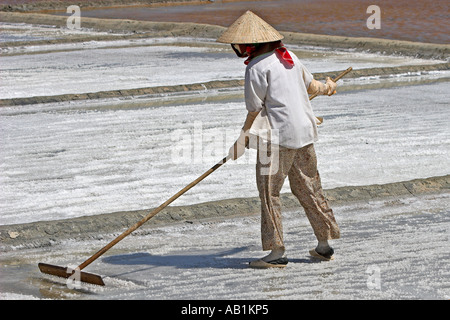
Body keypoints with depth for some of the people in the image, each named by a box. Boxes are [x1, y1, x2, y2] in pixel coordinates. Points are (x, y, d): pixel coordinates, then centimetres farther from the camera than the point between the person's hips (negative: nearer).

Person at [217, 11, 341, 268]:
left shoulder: (257, 68, -13)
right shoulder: (288, 57, 10)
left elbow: (255, 109, -11)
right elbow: (310, 85, 25)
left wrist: (243, 139, 1)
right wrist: (326, 88, 47)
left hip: (278, 136, -8)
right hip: (304, 131, 8)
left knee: (269, 191, -1)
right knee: (309, 188, 16)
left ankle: (277, 252, -2)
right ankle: (325, 246, 22)